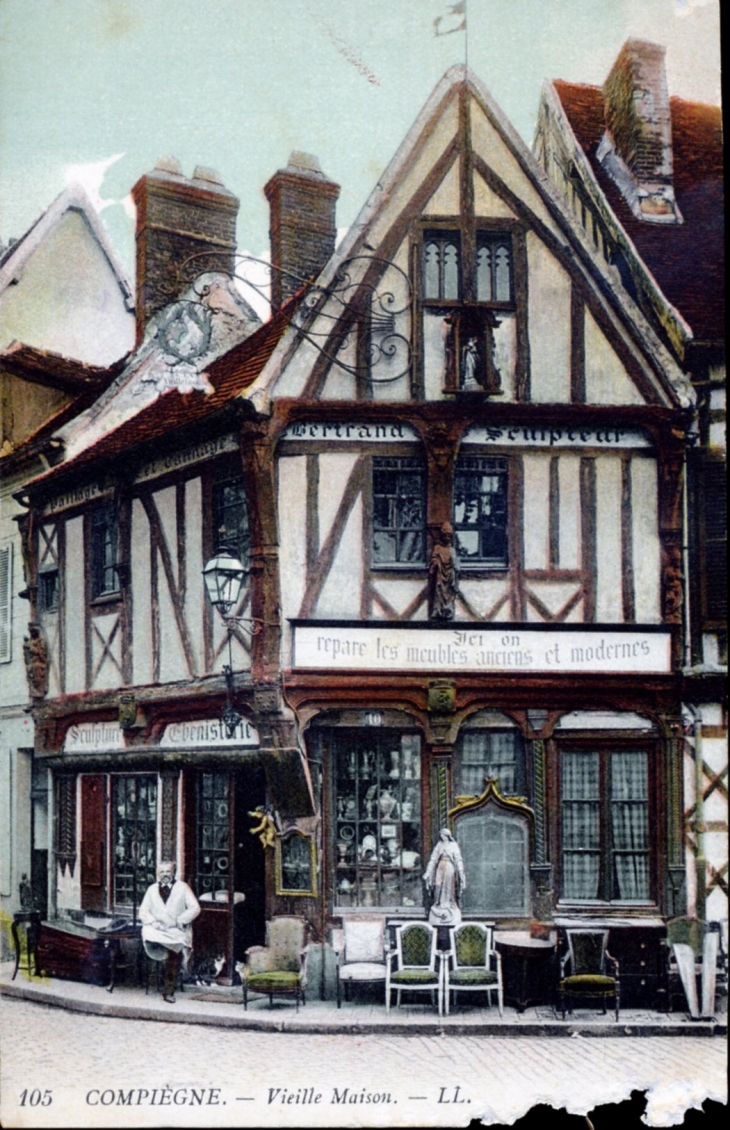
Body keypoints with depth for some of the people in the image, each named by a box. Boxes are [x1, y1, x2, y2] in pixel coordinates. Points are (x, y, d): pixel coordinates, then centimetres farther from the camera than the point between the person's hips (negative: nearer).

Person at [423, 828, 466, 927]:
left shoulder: (453, 846, 2)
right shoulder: (439, 846, 11)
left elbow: (458, 860, -2)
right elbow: (433, 859, 10)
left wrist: (461, 873, -11)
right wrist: (428, 872, 4)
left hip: (450, 868, -3)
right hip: (440, 868, 3)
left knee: (449, 890, -4)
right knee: (439, 889, -4)